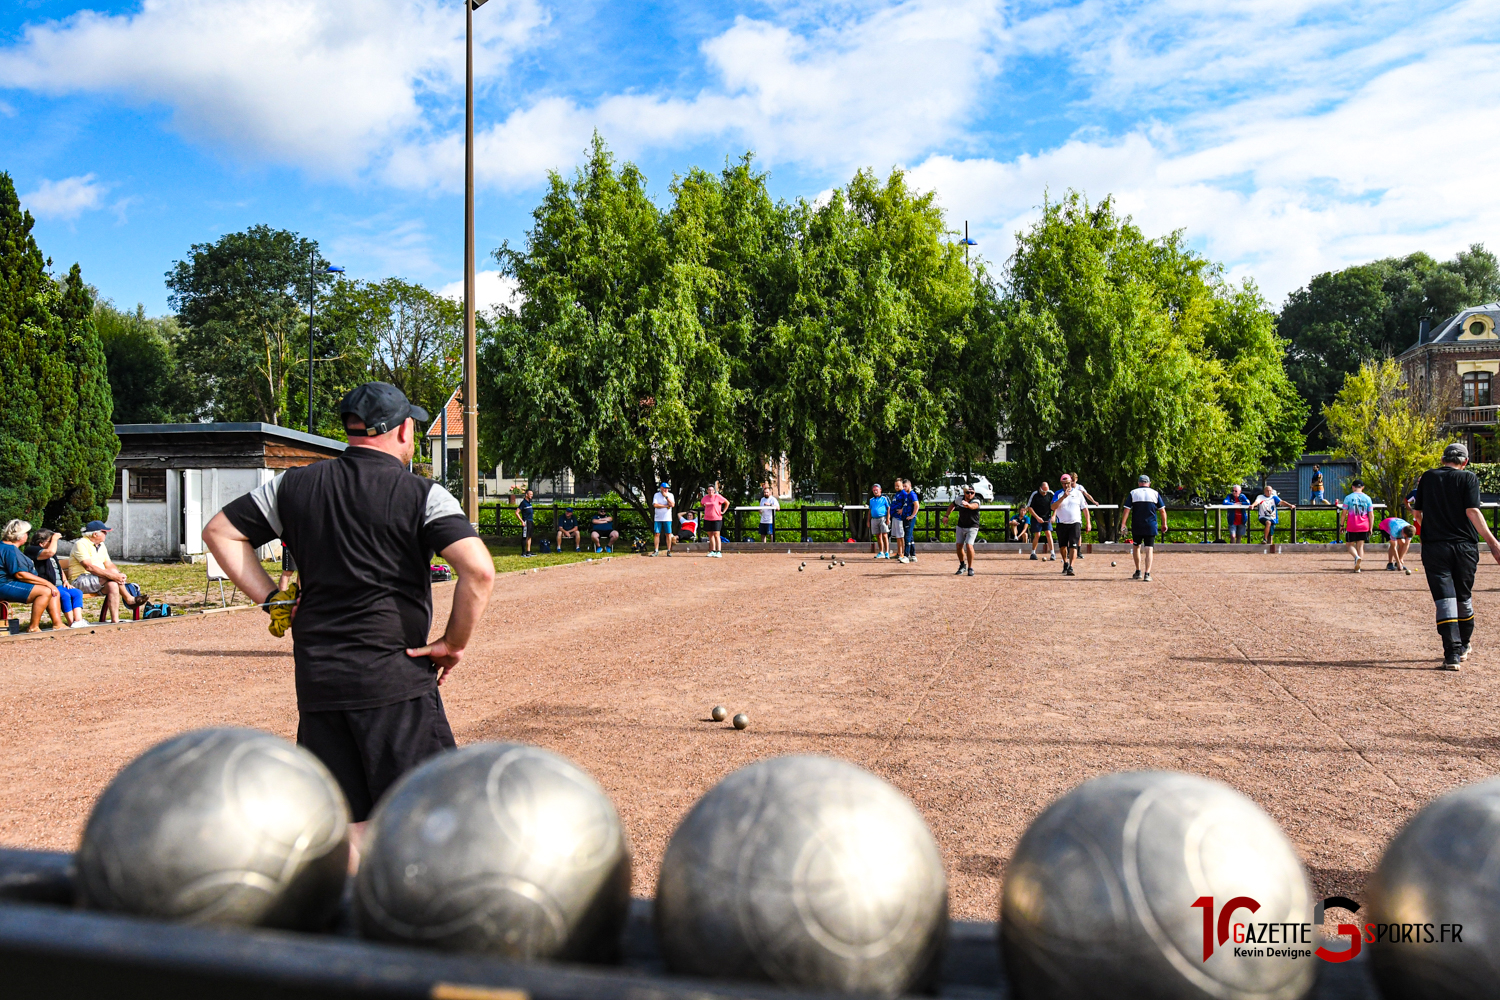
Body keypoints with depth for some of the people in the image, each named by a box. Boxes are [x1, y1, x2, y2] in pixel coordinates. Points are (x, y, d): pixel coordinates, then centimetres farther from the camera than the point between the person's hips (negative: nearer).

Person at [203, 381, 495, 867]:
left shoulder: (295, 485, 8)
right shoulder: (422, 494, -6)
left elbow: (219, 531, 15)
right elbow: (478, 570, -19)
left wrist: (274, 600, 10)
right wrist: (454, 642, -7)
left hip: (316, 677, 5)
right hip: (394, 678, -5)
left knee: (343, 830, 12)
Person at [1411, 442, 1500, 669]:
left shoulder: (1427, 477, 6)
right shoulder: (1469, 478, -1)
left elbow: (1418, 512, 11)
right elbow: (1472, 511, -13)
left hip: (1434, 546, 0)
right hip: (1465, 546, 0)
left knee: (1444, 598, -3)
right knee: (1464, 597, 17)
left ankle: (1452, 653, -14)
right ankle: (1463, 646, 31)